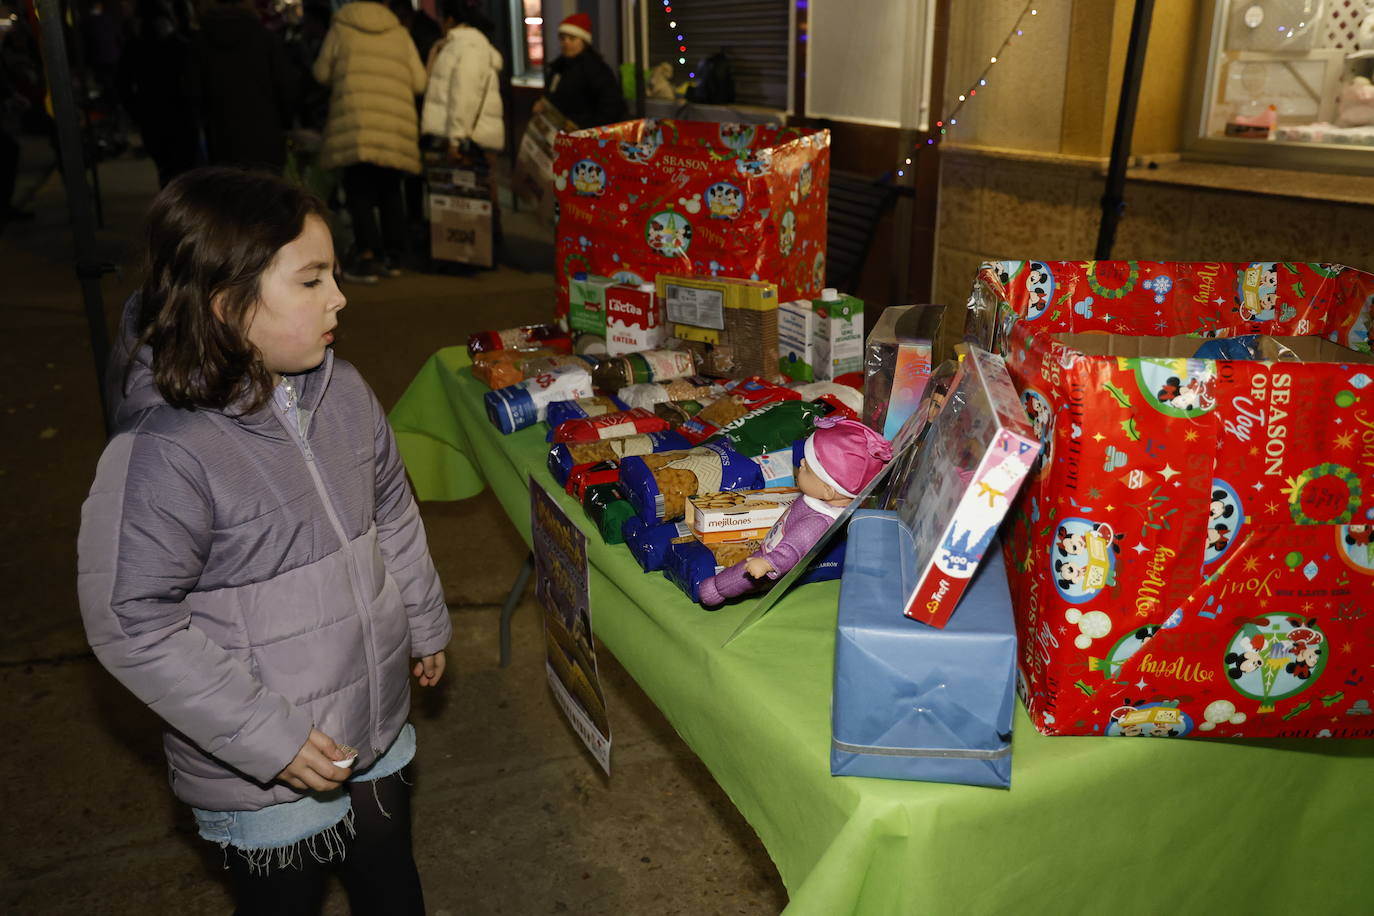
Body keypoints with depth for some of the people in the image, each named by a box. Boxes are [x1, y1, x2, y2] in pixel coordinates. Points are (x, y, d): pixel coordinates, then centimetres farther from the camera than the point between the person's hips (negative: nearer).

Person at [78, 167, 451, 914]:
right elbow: (131, 627, -23)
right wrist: (269, 740, -21)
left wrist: (425, 623, 19)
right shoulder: (162, 454, -28)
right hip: (261, 777, -5)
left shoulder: (342, 391, -7)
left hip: (376, 732, 6)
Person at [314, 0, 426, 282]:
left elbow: (322, 73, 11)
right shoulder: (399, 33, 10)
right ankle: (393, 254, 19)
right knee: (390, 191, 15)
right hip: (397, 125, 3)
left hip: (355, 123, -3)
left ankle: (368, 256, -10)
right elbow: (419, 82, 8)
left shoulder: (340, 28, 6)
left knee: (359, 192, 0)